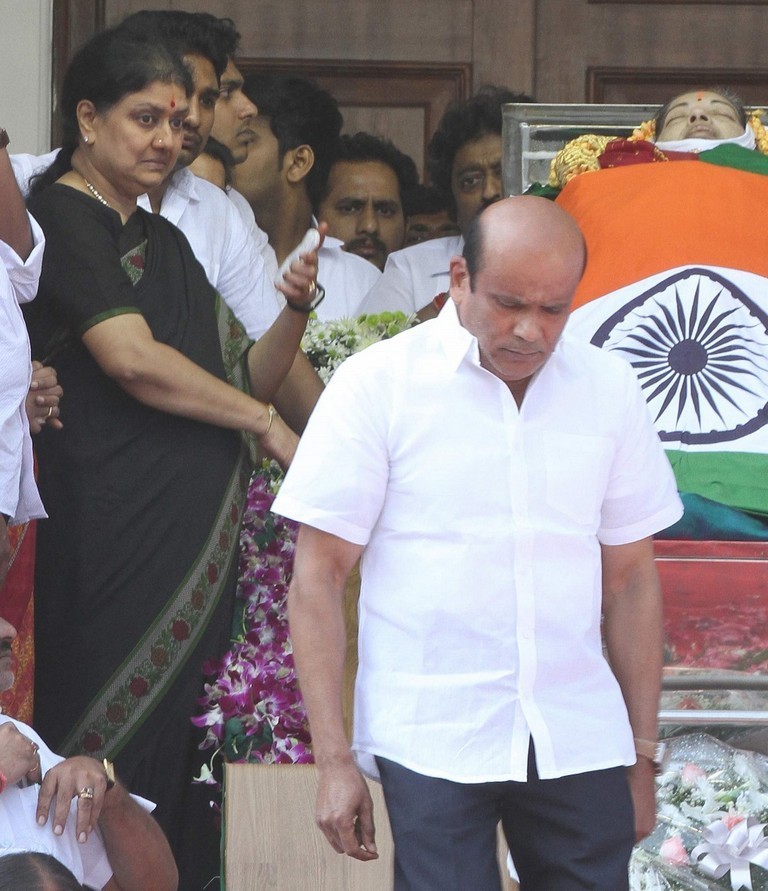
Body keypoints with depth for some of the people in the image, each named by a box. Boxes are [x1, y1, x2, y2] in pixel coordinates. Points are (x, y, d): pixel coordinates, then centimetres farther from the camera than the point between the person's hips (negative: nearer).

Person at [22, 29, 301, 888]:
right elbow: (132, 359, -16)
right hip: (110, 522, -8)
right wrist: (266, 423, -8)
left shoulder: (162, 239, 20)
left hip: (196, 527, 8)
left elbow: (240, 374, 19)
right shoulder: (61, 217, -6)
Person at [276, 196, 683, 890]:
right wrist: (334, 761, -6)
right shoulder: (377, 383, -2)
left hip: (580, 746, 3)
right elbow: (318, 579, -2)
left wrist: (643, 755, 12)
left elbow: (630, 579, 13)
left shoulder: (609, 388, 8)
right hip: (432, 746, -3)